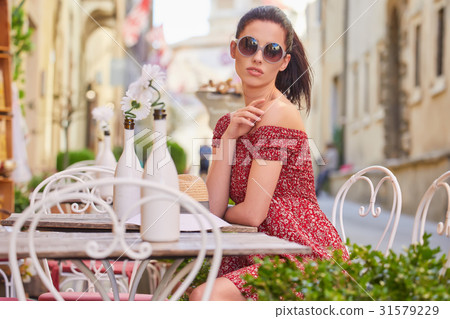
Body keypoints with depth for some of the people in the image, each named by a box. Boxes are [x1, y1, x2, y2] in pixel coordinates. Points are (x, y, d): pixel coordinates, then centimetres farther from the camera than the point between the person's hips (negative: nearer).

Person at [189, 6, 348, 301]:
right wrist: (228, 137, -7)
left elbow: (253, 213, -16)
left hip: (307, 257, -8)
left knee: (206, 296, -24)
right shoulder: (228, 122, 11)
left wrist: (221, 213, 4)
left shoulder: (277, 113, -13)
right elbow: (213, 206, -1)